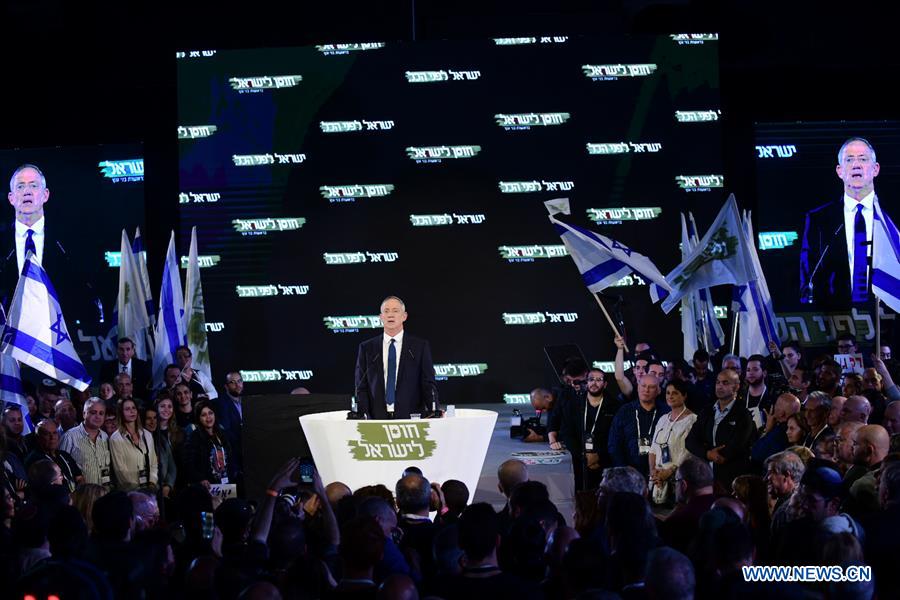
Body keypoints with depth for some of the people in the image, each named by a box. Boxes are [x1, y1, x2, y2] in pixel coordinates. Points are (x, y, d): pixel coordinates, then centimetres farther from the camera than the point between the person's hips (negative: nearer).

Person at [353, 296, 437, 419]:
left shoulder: (420, 346, 6)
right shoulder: (367, 348, 10)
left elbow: (428, 384, 2)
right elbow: (361, 387, 7)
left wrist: (434, 413, -14)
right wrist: (363, 417, -8)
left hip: (411, 418, -1)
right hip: (376, 418, 1)